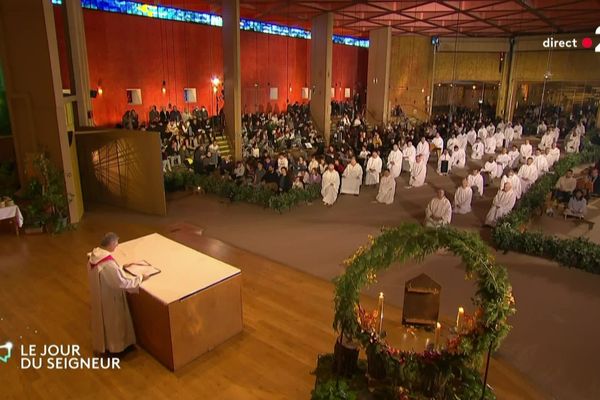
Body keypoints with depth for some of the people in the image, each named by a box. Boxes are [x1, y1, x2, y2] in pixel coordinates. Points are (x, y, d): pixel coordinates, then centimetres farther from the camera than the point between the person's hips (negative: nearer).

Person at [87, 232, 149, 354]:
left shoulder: (93, 256, -8)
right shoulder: (108, 264, -36)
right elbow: (122, 282, -28)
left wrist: (121, 267, 12)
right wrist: (140, 278, -17)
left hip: (98, 295, 9)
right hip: (109, 298, -9)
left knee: (102, 319, 27)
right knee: (112, 321, 15)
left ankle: (102, 343, 48)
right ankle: (114, 346, 35)